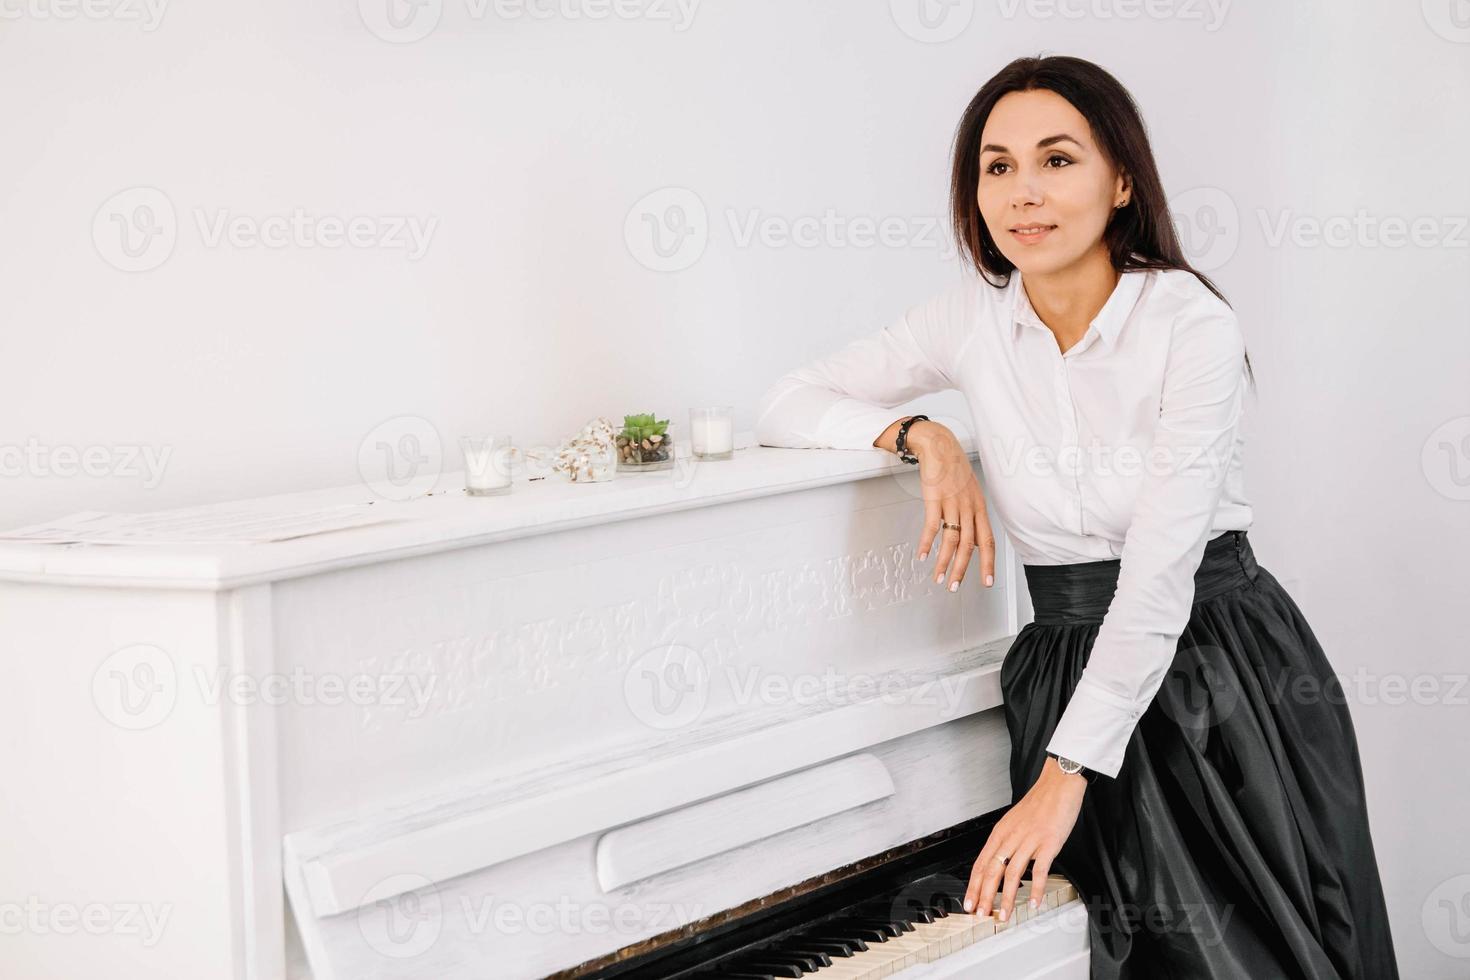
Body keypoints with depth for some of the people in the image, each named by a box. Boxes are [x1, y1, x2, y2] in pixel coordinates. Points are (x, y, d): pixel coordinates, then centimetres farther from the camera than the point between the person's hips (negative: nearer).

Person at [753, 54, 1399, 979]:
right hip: (1069, 673, 3)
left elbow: (1161, 570, -20)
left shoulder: (1192, 323, -15)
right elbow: (785, 405, 4)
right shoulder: (974, 319, -1)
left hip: (1229, 678, -3)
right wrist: (923, 435, -14)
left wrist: (1063, 777, -23)